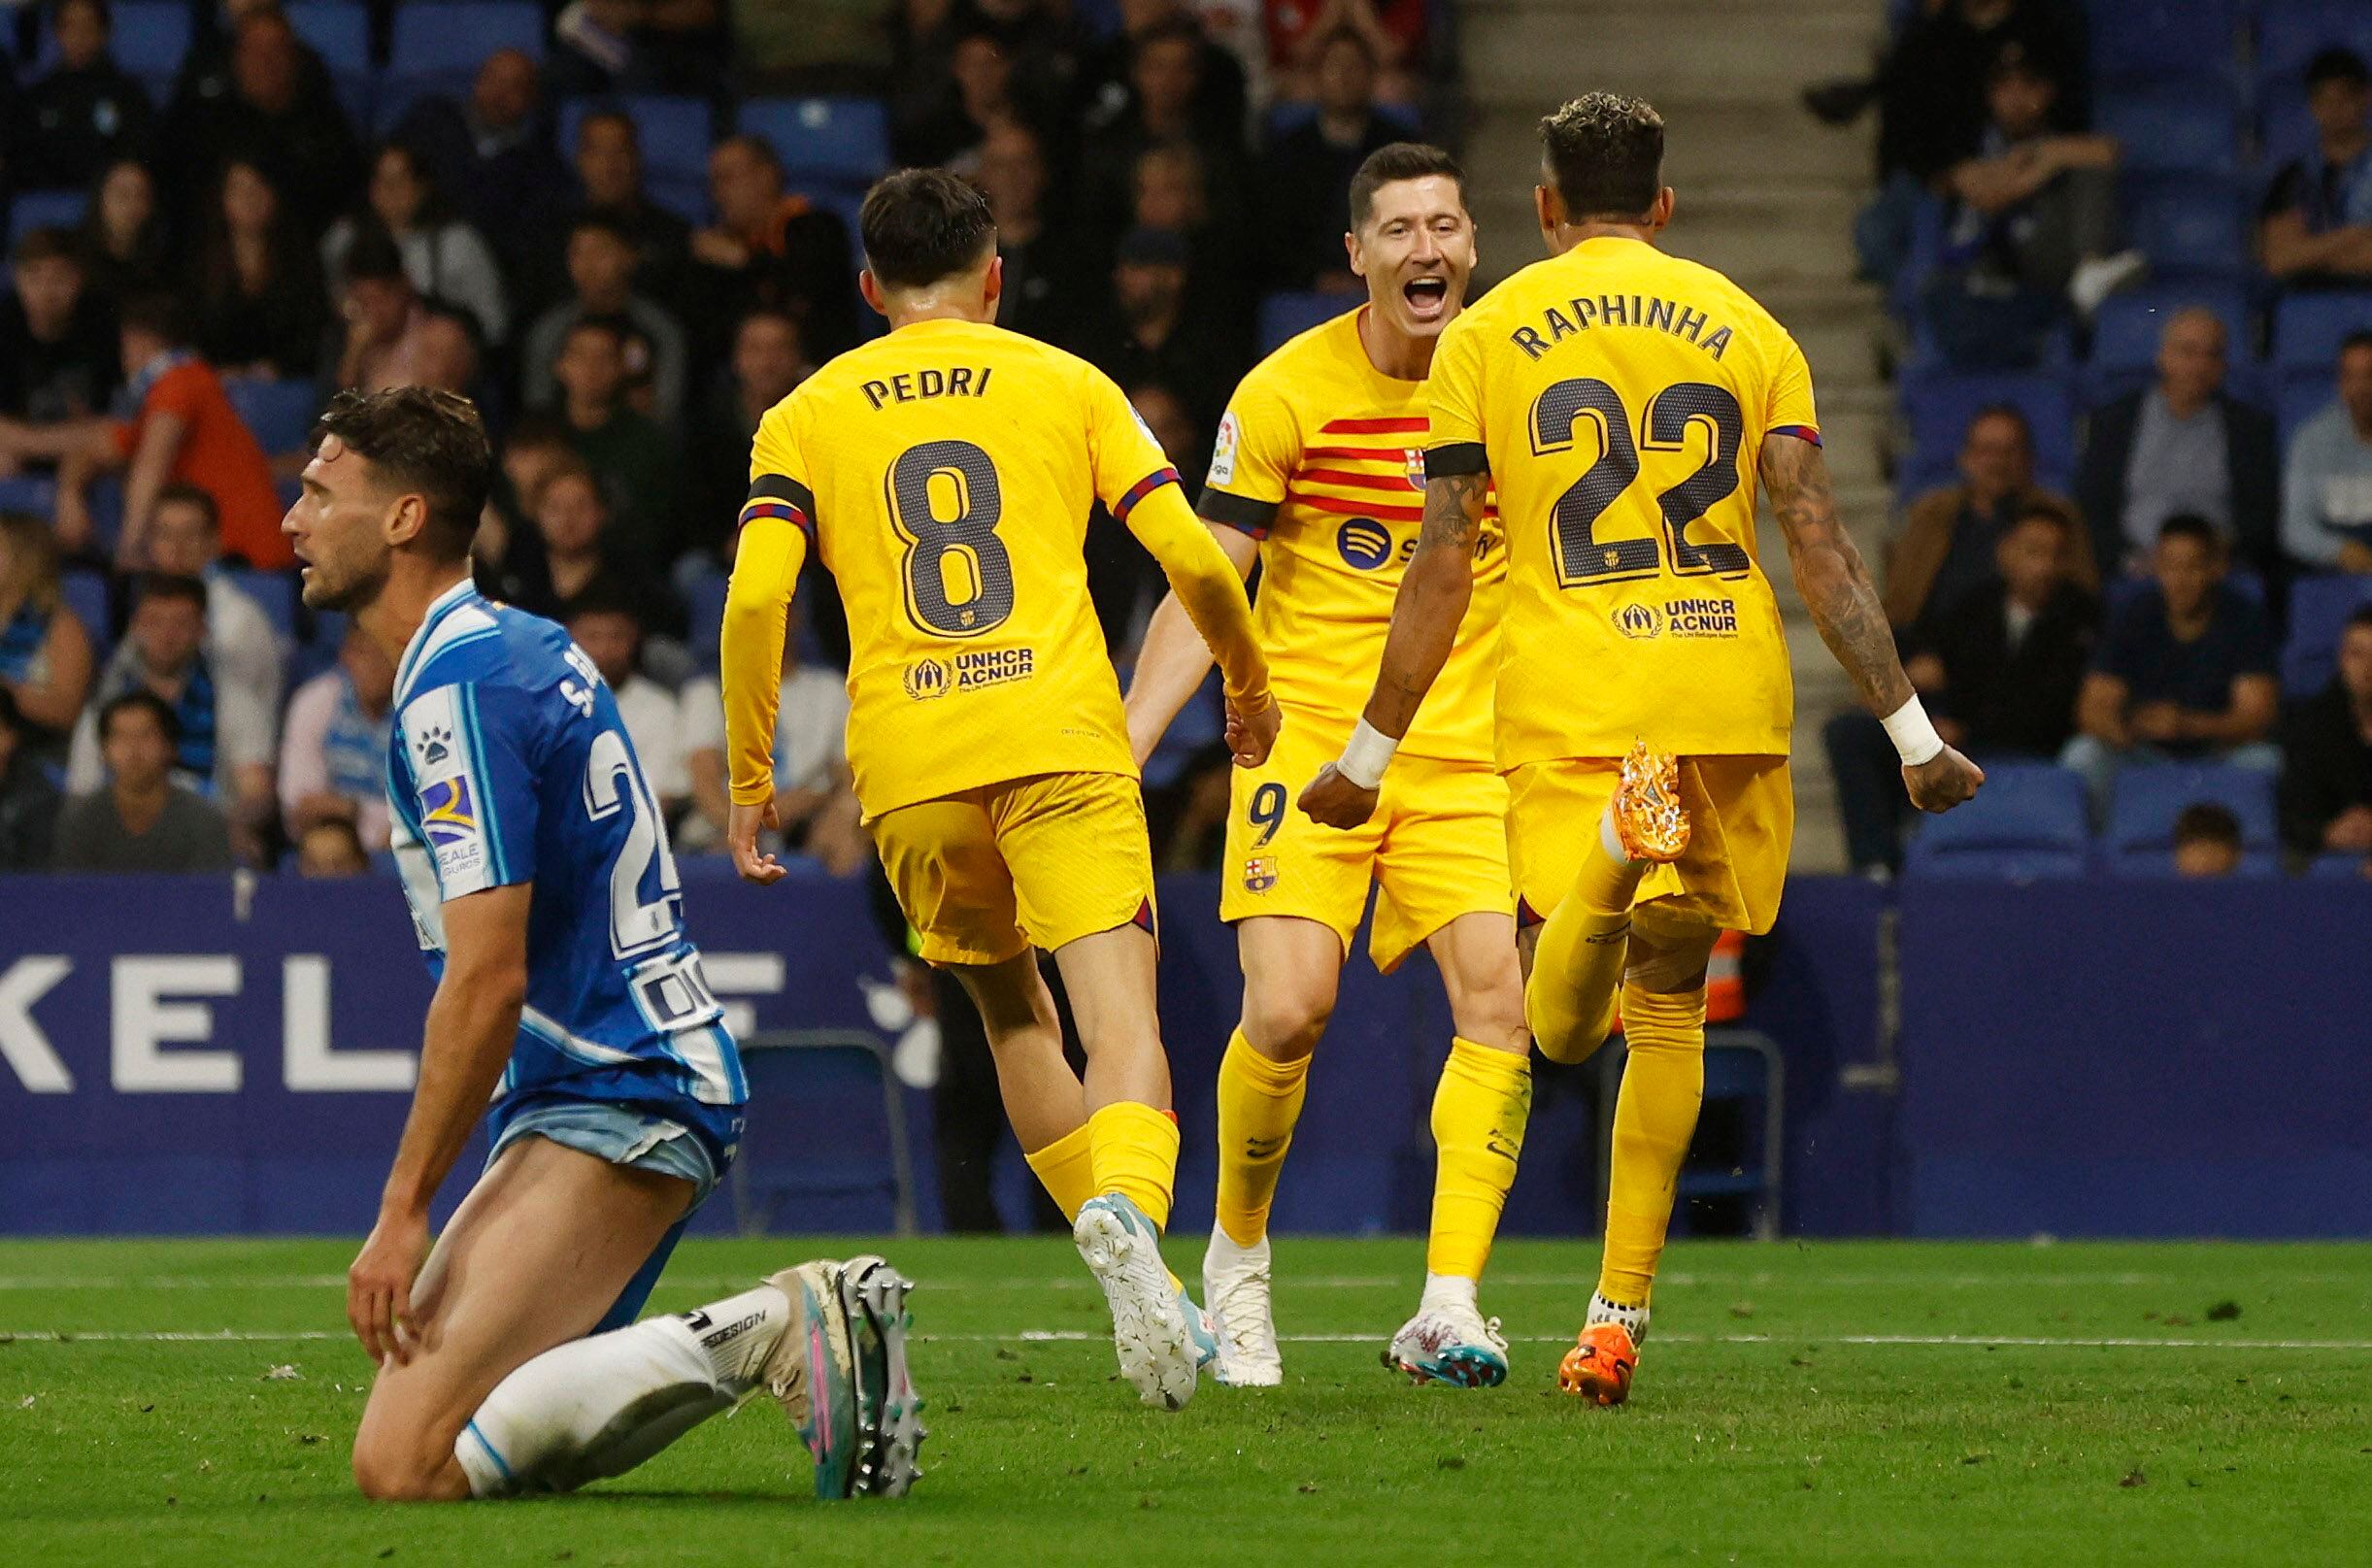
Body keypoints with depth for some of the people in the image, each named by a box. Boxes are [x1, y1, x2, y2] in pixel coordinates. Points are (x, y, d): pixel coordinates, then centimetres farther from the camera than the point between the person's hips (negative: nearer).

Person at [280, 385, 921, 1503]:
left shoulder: (455, 690, -15)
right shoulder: (523, 646, 17)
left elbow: (487, 982, -20)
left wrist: (401, 1213, -15)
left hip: (611, 1106, -10)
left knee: (405, 1466, -19)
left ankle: (771, 1331, -19)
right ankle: (811, 1330, 1)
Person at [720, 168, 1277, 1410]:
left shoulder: (805, 418, 14)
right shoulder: (1065, 385, 14)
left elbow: (755, 597, 0)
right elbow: (1193, 559, 6)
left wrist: (748, 777, 7)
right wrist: (1248, 682, 23)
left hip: (908, 768, 2)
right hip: (1059, 736, -2)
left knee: (1010, 1012, 21)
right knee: (1120, 1023, -10)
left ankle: (1131, 1263, 16)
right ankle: (1128, 1213, -40)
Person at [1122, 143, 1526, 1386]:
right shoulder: (1286, 393, -5)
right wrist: (1124, 747, -10)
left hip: (1465, 749, 2)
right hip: (1308, 736, -2)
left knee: (1499, 999, -16)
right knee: (1288, 1007, -15)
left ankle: (1448, 1306, -14)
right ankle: (1237, 1255, 12)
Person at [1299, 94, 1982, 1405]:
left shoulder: (1486, 336, 6)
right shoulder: (1745, 329, 9)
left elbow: (1441, 568, 2)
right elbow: (1819, 543, 2)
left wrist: (1368, 754, 10)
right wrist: (1911, 733, 4)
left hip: (1568, 707, -2)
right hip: (1729, 696, 2)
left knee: (1564, 1025, -6)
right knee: (1669, 1003, 14)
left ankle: (1623, 840, -40)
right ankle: (1617, 1319, 10)